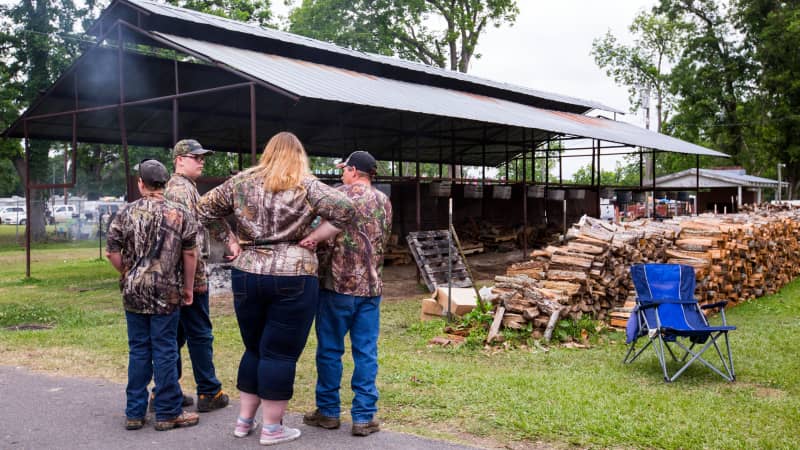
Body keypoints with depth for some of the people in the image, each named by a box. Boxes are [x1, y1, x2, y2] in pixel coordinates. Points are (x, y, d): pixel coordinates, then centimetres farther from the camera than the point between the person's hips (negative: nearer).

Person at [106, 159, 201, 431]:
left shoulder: (127, 213, 0)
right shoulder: (179, 214, -3)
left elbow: (112, 252, -1)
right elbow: (189, 254, -1)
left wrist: (128, 274, 14)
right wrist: (188, 287, 8)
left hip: (134, 293, 2)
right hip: (167, 293, -2)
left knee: (138, 351, 11)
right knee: (165, 352, 4)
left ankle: (135, 413, 19)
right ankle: (167, 413, 11)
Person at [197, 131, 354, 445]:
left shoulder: (241, 182, 7)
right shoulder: (306, 186, -3)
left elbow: (203, 209, 13)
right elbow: (345, 211, -12)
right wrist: (311, 239, -6)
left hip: (246, 275, 4)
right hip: (292, 279, -4)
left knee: (254, 348, 19)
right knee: (280, 353, 4)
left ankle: (244, 420, 26)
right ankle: (271, 428, 12)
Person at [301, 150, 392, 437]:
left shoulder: (339, 195, -8)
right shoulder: (384, 201, 9)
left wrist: (320, 273, 1)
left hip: (338, 283, -4)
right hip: (371, 285, 5)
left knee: (330, 349, 8)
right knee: (366, 352, 6)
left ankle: (328, 411, 17)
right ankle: (364, 416, 9)